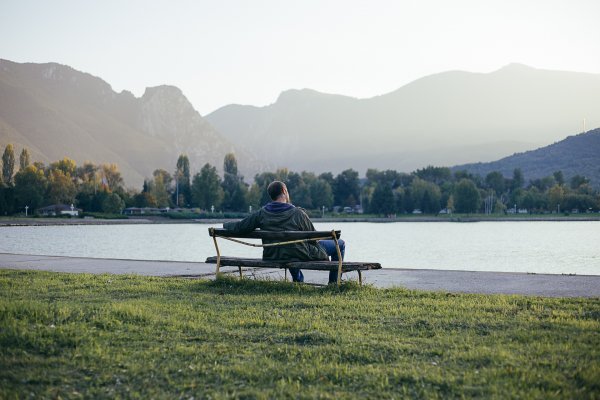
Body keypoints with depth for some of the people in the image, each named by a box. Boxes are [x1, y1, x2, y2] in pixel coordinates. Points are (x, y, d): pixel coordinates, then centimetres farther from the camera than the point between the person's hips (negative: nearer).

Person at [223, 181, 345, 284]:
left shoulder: (261, 214, -11)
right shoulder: (297, 213, -21)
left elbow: (239, 227, -7)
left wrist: (226, 224, 15)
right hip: (302, 256, -5)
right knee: (340, 244, 12)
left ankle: (298, 280, 51)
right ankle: (333, 284, 22)